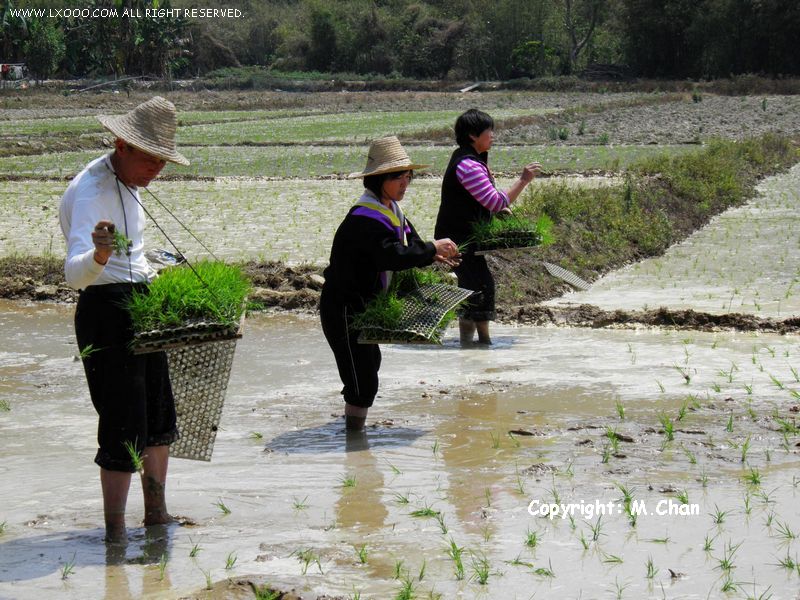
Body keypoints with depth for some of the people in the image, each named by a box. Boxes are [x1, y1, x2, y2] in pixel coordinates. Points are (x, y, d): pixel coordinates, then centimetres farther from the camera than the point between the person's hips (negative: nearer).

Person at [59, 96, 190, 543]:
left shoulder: (126, 182, 8)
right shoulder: (90, 194, -22)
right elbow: (75, 273, -36)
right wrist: (98, 254, -55)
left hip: (141, 306, 9)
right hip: (106, 312, -9)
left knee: (159, 418, 17)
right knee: (125, 429, -10)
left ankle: (157, 512, 31)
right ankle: (115, 535, -2)